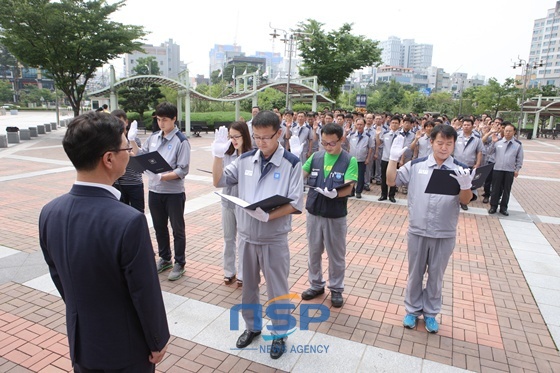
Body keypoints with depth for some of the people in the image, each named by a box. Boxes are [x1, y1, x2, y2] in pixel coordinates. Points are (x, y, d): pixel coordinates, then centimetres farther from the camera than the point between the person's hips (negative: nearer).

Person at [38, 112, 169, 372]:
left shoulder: (49, 212, -12)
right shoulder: (129, 222, -33)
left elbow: (57, 277, 2)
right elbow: (146, 294, -23)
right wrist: (158, 341, -6)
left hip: (80, 342, 6)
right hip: (125, 349, -5)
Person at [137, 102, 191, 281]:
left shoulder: (181, 141, -12)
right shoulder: (153, 137, 6)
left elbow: (183, 170, -17)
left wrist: (165, 176, -29)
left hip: (174, 192, -6)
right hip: (154, 191, 6)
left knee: (177, 229, 7)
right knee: (159, 228, 18)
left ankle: (179, 264, 23)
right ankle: (164, 258, 37)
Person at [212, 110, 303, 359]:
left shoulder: (291, 163, -11)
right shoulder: (245, 159, 0)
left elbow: (295, 204, -14)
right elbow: (219, 181, 7)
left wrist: (268, 216, -28)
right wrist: (217, 156, -9)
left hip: (274, 239, -4)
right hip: (246, 236, 4)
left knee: (277, 290, 11)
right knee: (248, 286, 20)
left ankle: (279, 334, 33)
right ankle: (251, 327, 43)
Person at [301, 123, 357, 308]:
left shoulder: (349, 160, -8)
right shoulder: (316, 156, 2)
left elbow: (348, 188, -17)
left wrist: (335, 193, -36)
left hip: (336, 215, -3)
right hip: (314, 212, 3)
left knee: (336, 255, 11)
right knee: (314, 252, 16)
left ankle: (336, 289, 29)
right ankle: (316, 285, 34)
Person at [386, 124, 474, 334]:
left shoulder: (461, 170, -4)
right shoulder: (416, 165, -4)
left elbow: (465, 201, -9)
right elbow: (391, 182, -2)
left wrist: (465, 184, -30)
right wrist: (393, 158, -14)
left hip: (445, 235, 0)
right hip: (417, 232, 0)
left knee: (436, 275, 15)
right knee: (415, 273, 15)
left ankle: (430, 313, 34)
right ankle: (413, 310, 33)